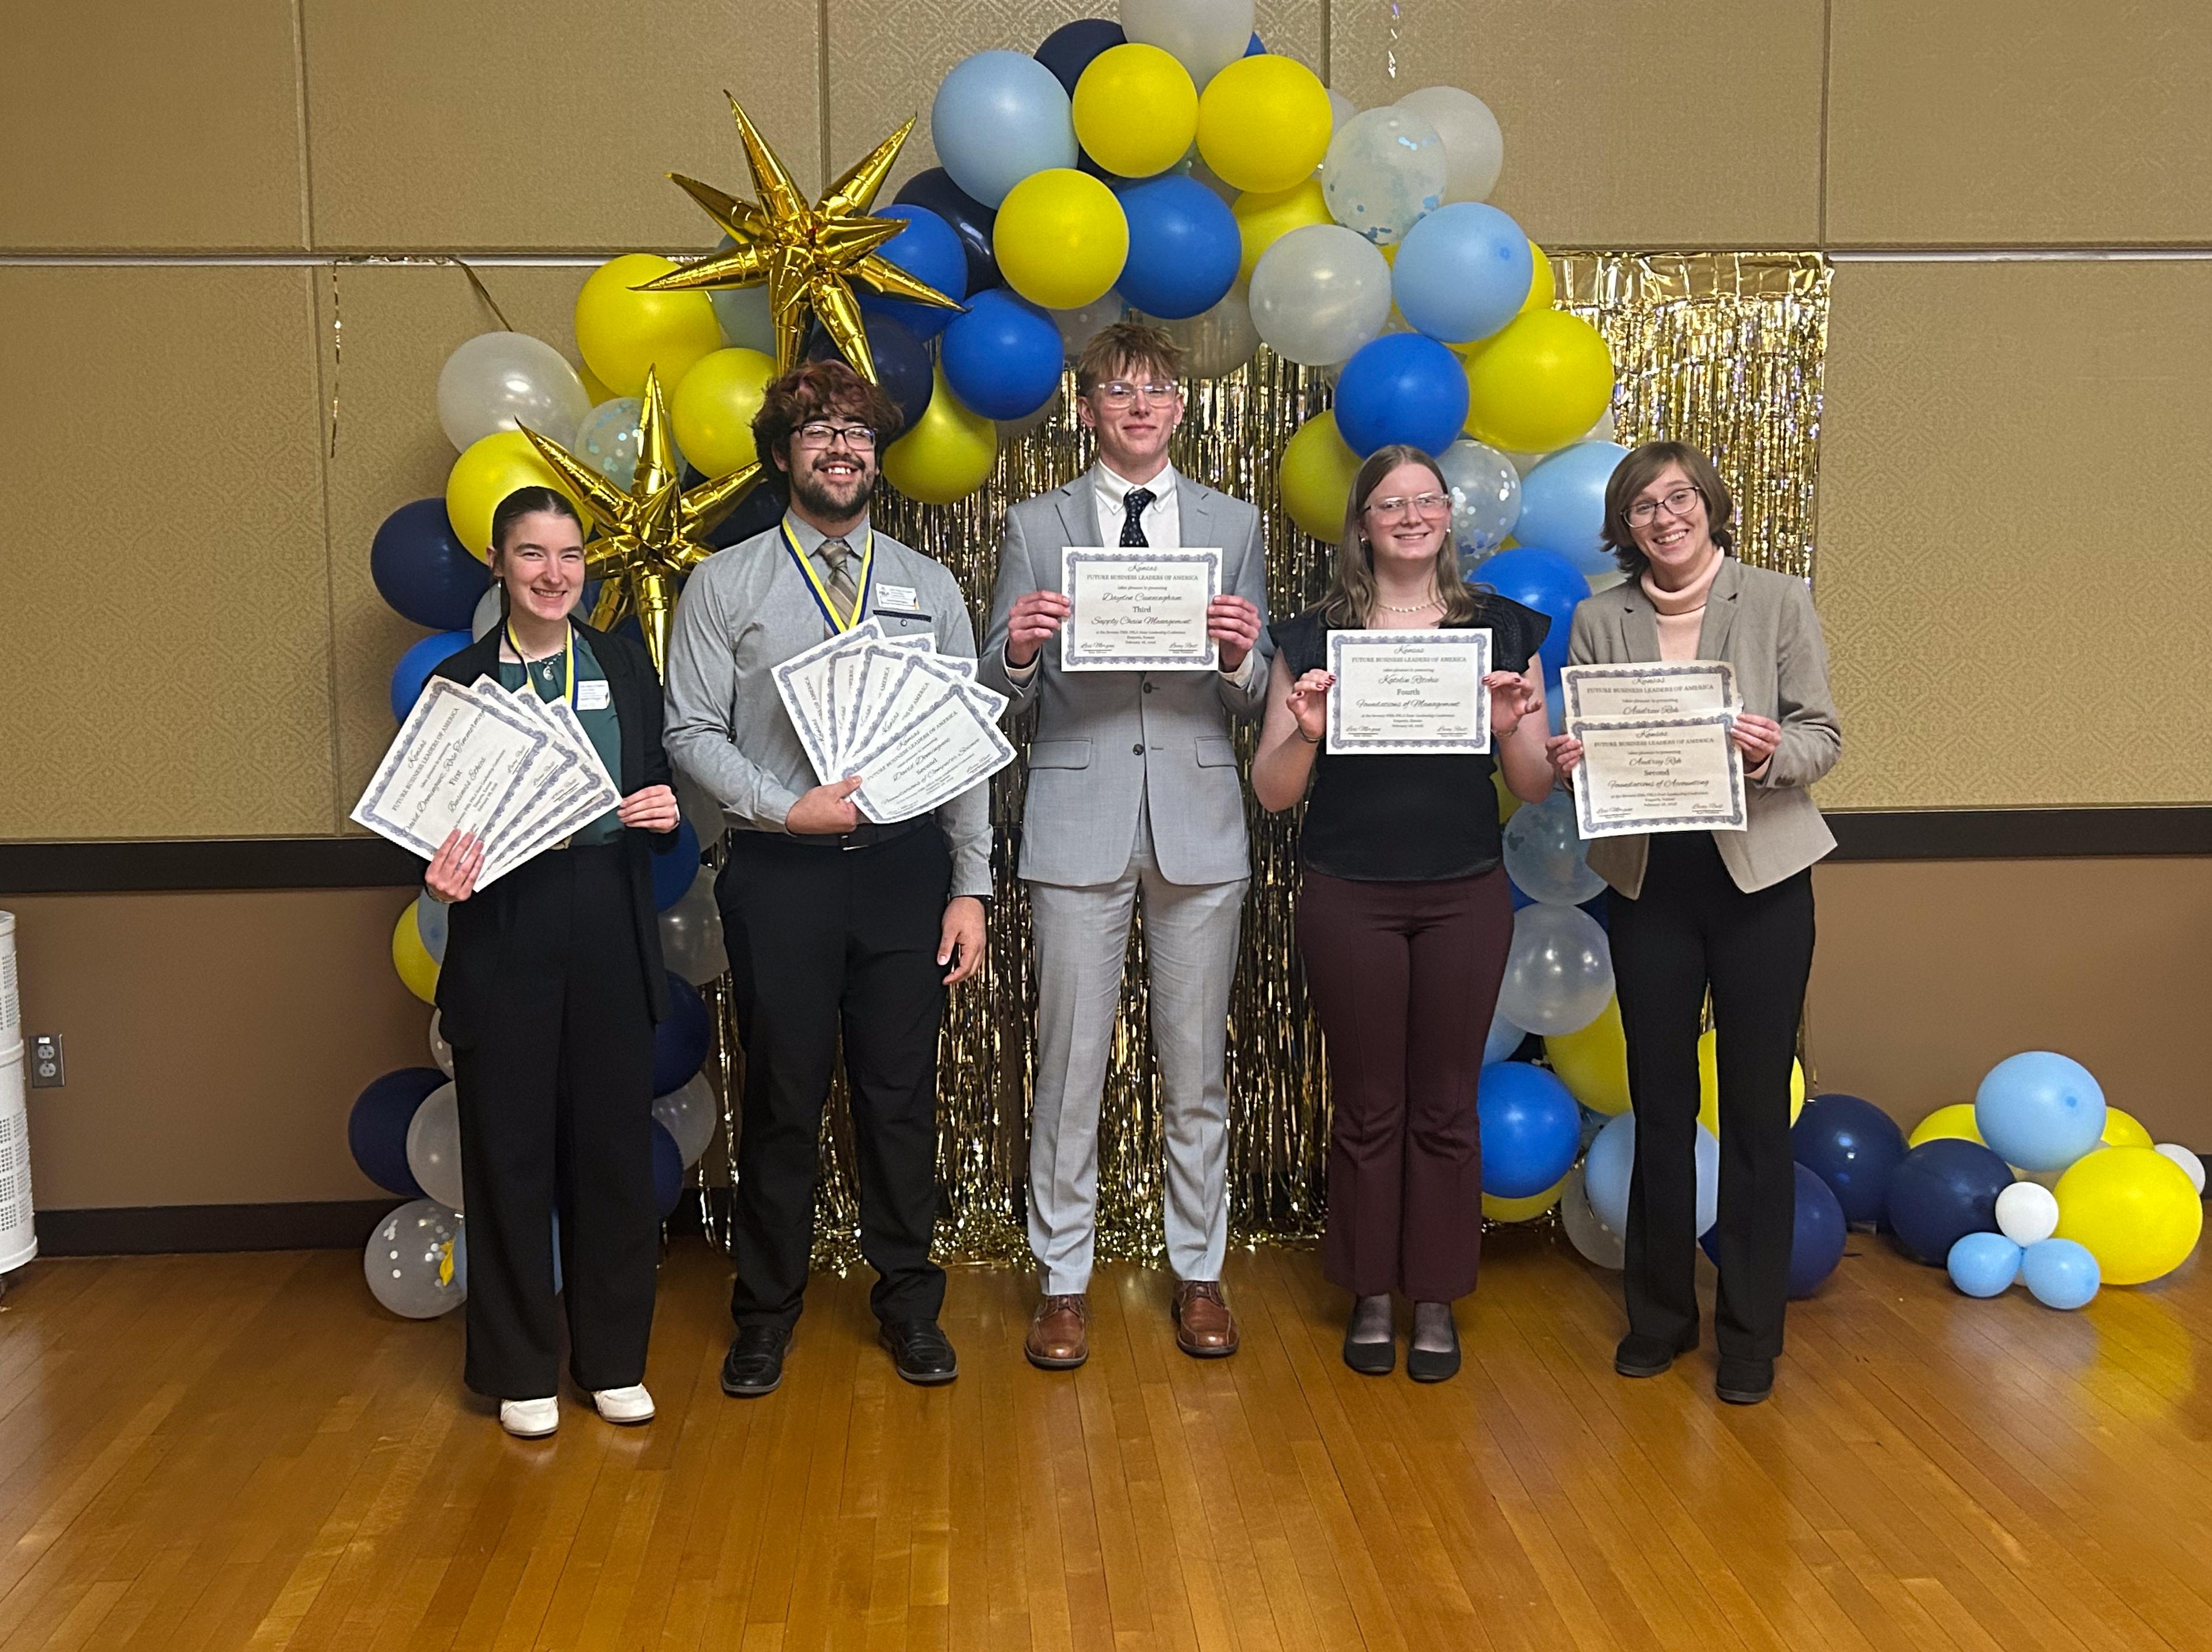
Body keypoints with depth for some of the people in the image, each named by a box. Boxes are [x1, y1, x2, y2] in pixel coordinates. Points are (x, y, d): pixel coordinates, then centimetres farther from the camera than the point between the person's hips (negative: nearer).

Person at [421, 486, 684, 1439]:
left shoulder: (625, 666, 8)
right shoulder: (459, 682, 3)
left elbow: (661, 794, 11)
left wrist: (666, 813, -11)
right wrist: (442, 875, -17)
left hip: (610, 935, 2)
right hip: (504, 941, -1)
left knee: (613, 1147, 7)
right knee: (510, 1155, 6)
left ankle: (613, 1359, 23)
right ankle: (520, 1370, 21)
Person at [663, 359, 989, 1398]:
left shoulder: (929, 587, 9)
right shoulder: (723, 584, 4)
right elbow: (692, 733, -2)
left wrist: (970, 887, 0)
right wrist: (785, 807, -16)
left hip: (907, 868, 2)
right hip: (780, 875, -1)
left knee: (902, 1095, 9)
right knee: (782, 1098, 7)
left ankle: (909, 1302, 25)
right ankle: (767, 1310, 23)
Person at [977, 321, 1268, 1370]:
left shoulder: (1234, 525, 10)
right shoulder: (1035, 529, 6)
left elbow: (1252, 702, 8)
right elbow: (1000, 694, 4)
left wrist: (1241, 658, -14)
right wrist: (1017, 650, -17)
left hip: (1199, 821, 1)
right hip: (1078, 820, -1)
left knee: (1198, 1067, 9)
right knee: (1069, 1067, 3)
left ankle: (1199, 1273, 23)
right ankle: (1063, 1281, 17)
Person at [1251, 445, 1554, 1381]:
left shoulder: (1504, 630, 5)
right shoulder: (1312, 637, 2)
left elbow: (1535, 788, 5)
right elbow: (1272, 793, 1)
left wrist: (1511, 727, -15)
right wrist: (1305, 731, -18)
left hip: (1467, 898, 1)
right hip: (1348, 900, -1)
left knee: (1445, 1104, 7)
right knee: (1366, 1105, 7)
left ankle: (1437, 1302, 22)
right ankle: (1370, 1297, 23)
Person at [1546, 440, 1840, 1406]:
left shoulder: (1778, 603, 0)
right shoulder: (1599, 622, 5)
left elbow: (1823, 736, 0)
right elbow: (1581, 744, 7)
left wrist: (1772, 753, -21)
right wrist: (1567, 760, -15)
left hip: (1759, 876, -2)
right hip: (1649, 881, 2)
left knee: (1756, 1107, 3)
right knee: (1659, 1103, 9)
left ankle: (1752, 1334, 16)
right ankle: (1659, 1316, 24)